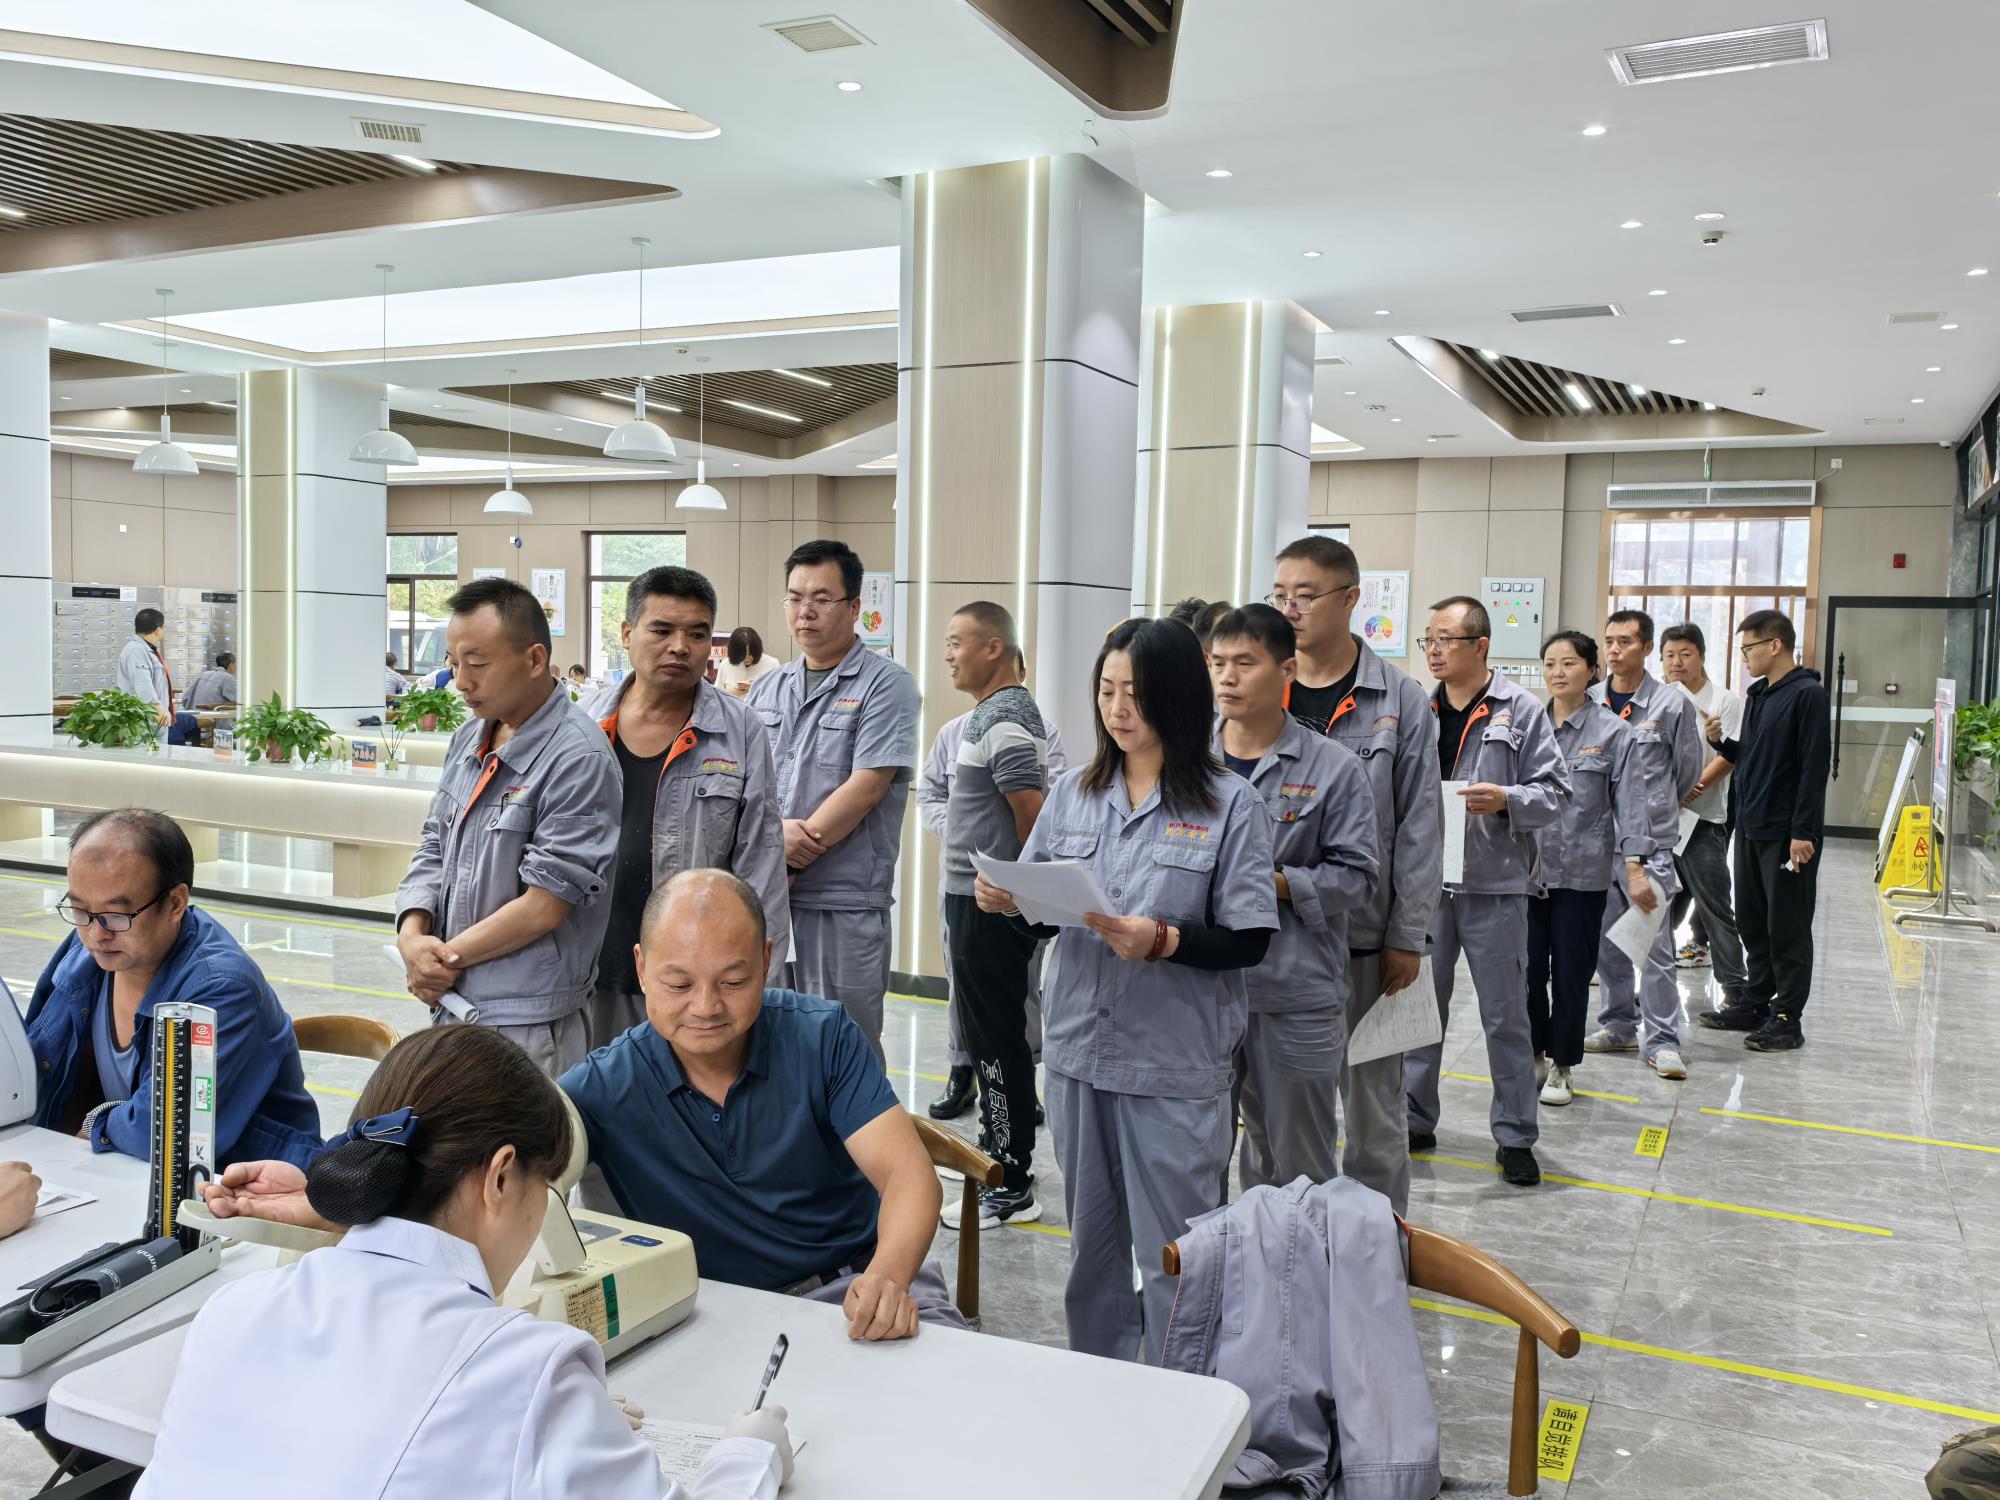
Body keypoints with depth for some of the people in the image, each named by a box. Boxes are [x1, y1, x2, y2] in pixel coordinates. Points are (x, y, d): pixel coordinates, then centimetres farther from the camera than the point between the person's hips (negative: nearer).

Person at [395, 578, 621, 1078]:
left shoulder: (579, 758, -17)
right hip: (451, 1006, 8)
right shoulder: (469, 738, 10)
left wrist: (448, 958, -8)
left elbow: (544, 906, -18)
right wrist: (412, 936, -5)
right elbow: (434, 848, 14)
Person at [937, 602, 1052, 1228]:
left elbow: (1034, 814, -22)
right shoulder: (996, 713, 15)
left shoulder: (1004, 721, -18)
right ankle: (999, 1150, 30)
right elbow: (1032, 811, 22)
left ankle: (1010, 1188, 4)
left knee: (997, 1040, -4)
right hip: (977, 897, 10)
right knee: (991, 1035, 18)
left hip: (989, 905, -10)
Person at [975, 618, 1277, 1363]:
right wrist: (1006, 898, -10)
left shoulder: (1230, 805, -7)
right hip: (1078, 1049, 5)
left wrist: (1163, 940, -25)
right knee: (1091, 1241, 19)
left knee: (1172, 1254, 4)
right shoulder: (1073, 791, 5)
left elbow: (1248, 941, -10)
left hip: (1176, 1065, -4)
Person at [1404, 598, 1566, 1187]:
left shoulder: (1520, 709, -4)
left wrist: (1507, 800, -20)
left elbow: (1554, 790, -4)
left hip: (1494, 884, -3)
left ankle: (1515, 1135, 19)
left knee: (1505, 1016, 6)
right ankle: (1415, 1119, 28)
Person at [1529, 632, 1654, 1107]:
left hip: (1582, 872, -2)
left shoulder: (1613, 732, -4)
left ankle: (1561, 1067, 22)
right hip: (1527, 867, 2)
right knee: (1528, 968, 6)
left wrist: (1635, 867, -15)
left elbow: (1630, 802, -6)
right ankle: (1535, 1055, 26)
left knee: (1571, 973, 7)